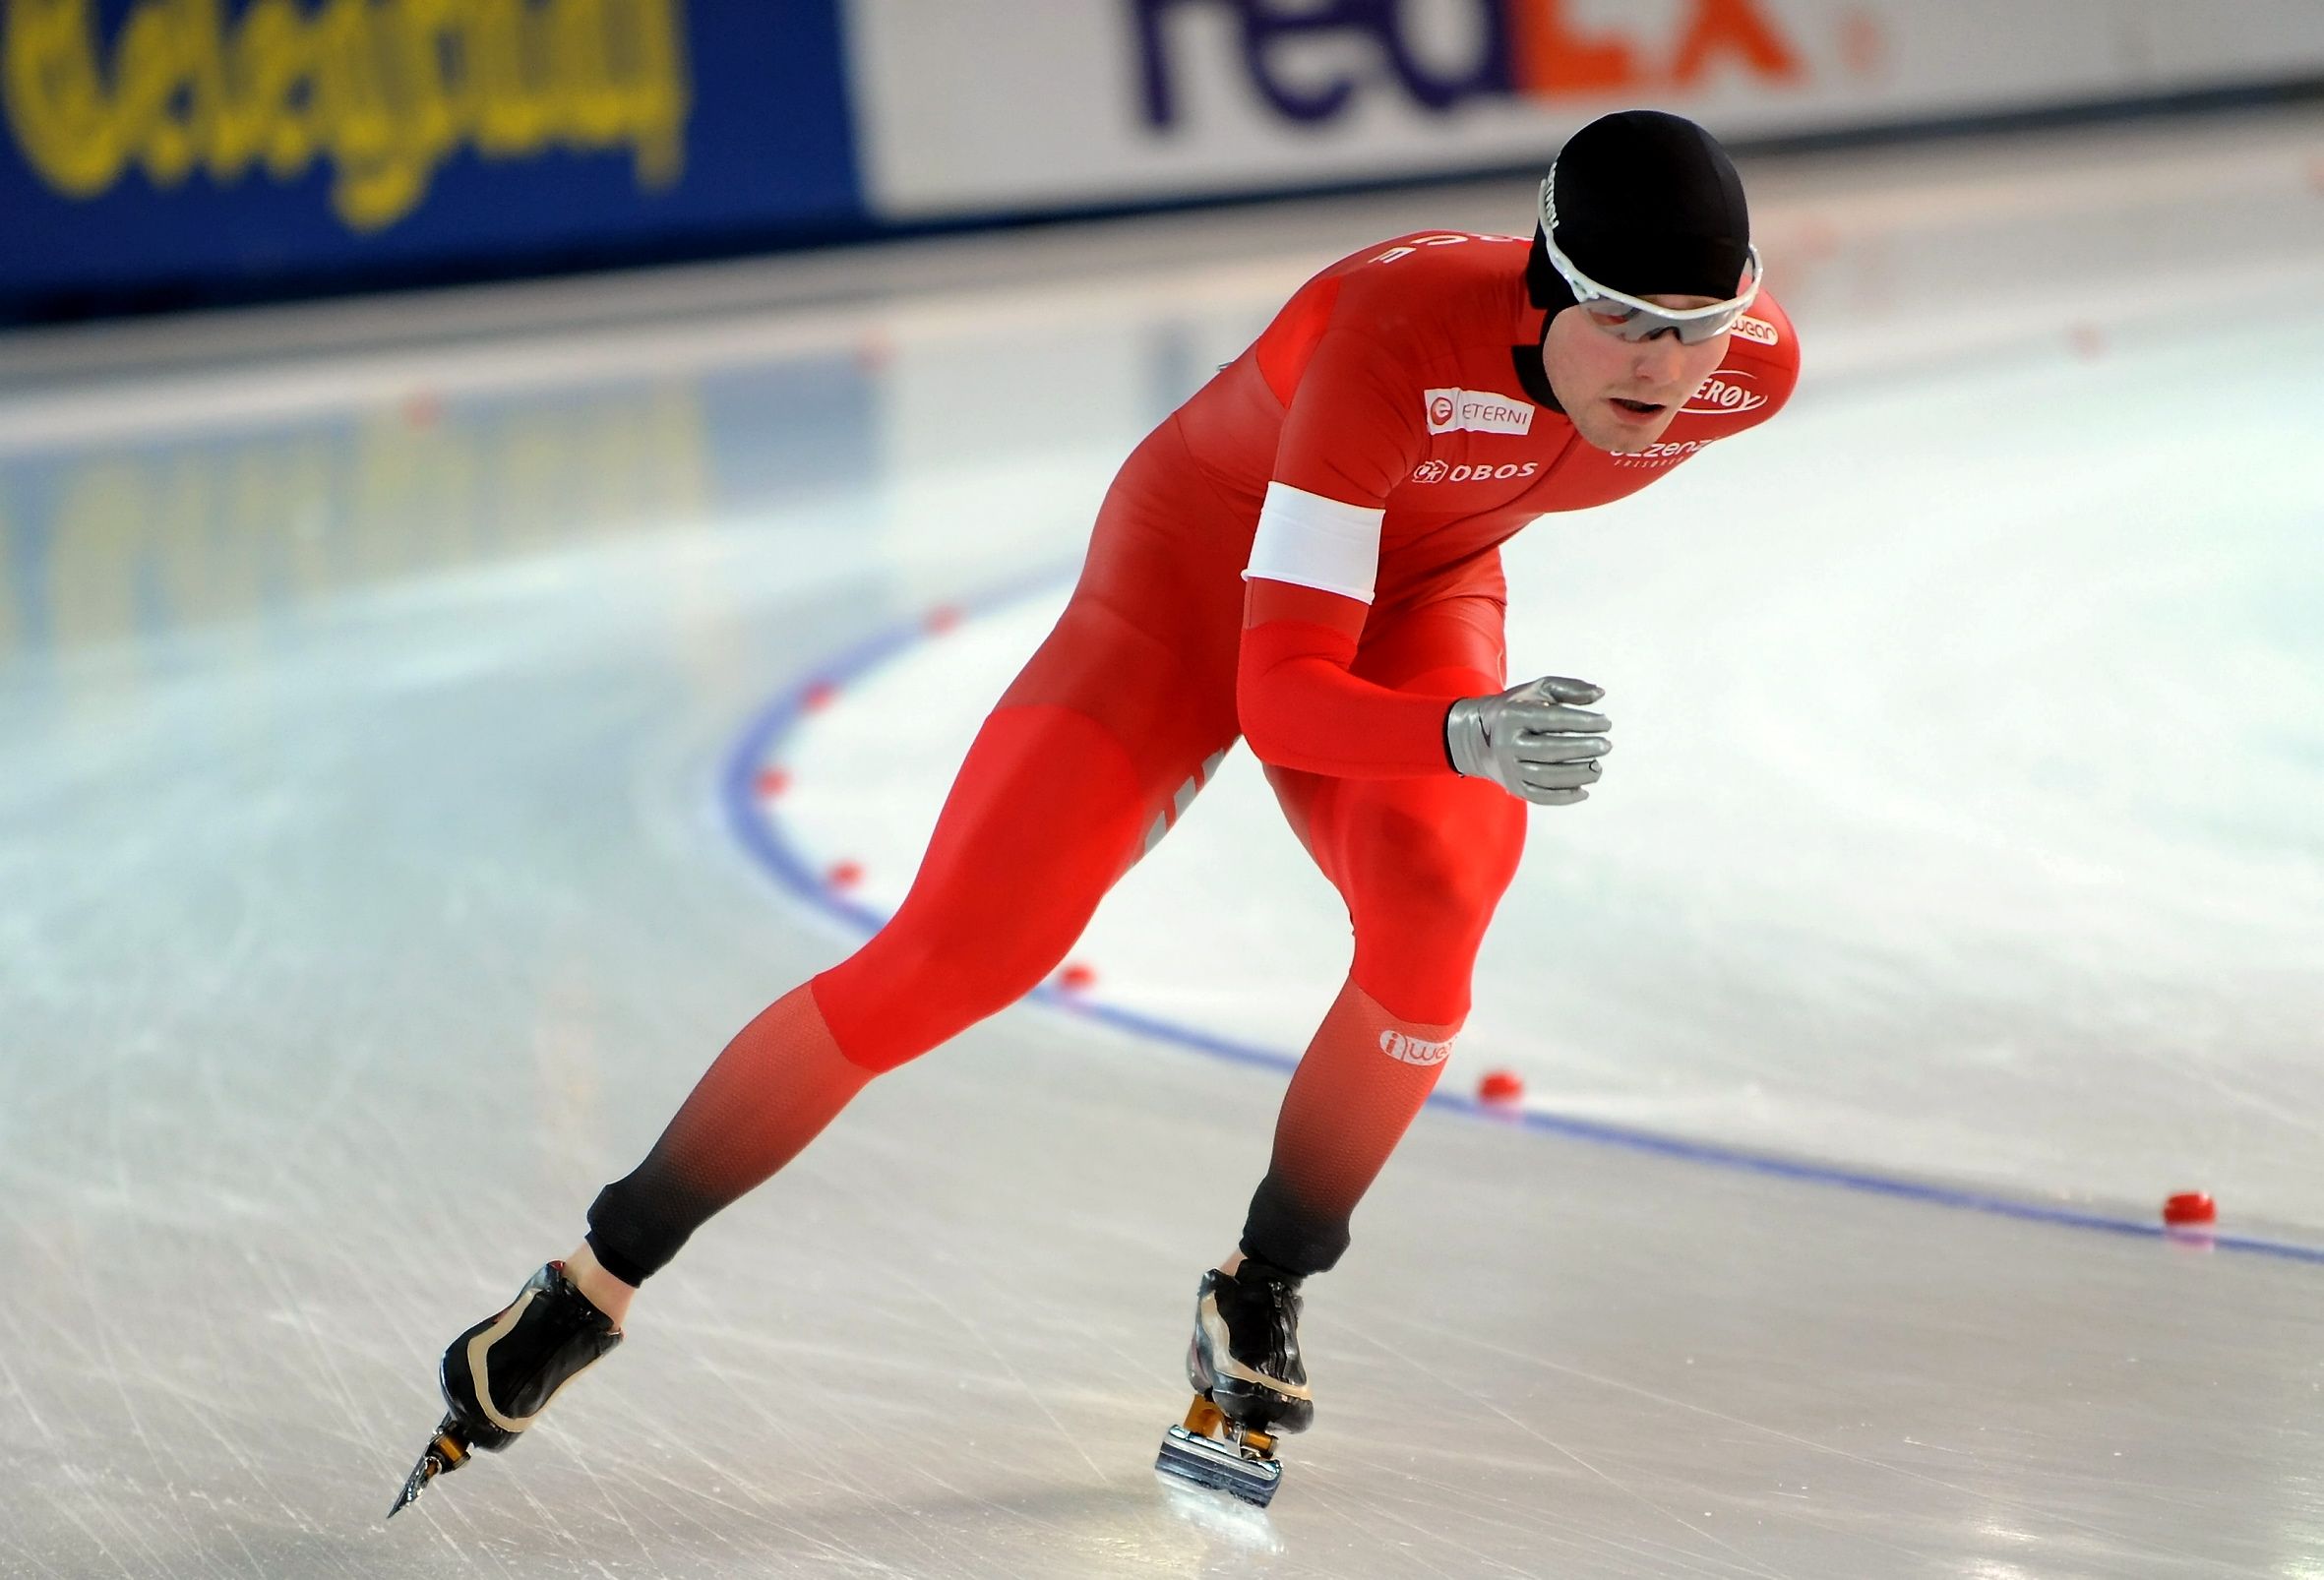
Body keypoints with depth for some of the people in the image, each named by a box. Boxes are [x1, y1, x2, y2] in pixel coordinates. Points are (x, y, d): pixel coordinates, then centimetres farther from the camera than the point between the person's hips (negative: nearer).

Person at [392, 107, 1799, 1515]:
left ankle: (1262, 1293, -5)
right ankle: (599, 1278, 5)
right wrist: (1464, 734, -57)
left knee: (1433, 908, -28)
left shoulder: (1751, 369, -24)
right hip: (1205, 567, -4)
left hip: (1417, 599, 4)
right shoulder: (1398, 338, -40)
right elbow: (1277, 697, -39)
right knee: (954, 955, -10)